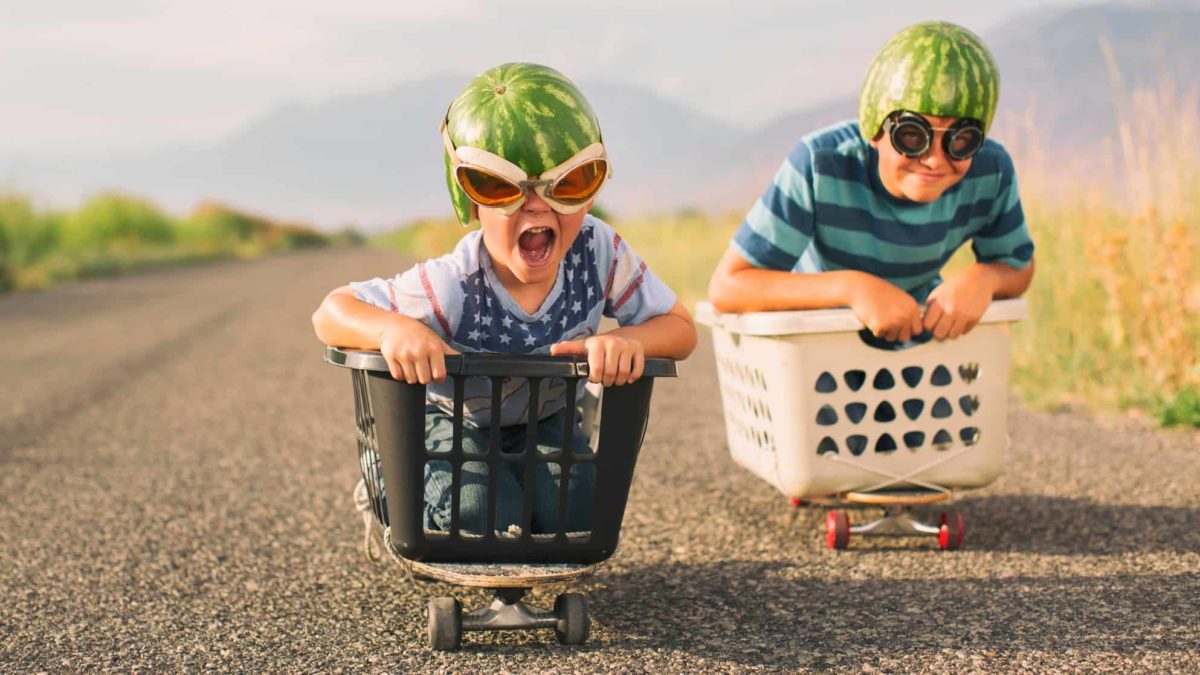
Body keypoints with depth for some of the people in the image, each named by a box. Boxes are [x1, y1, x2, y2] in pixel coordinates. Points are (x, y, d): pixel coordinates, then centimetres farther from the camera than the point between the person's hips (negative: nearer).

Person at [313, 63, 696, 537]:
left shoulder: (599, 252, -28)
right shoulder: (450, 289, -36)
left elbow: (680, 329, -19)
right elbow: (330, 313, -28)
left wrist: (629, 341, -43)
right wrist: (394, 329, -51)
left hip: (546, 422, 3)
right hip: (454, 422, -3)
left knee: (571, 508, -20)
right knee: (479, 511, -25)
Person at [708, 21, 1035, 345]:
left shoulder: (990, 172, -20)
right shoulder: (821, 164, -31)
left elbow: (1018, 265, -1)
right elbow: (726, 286, -33)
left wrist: (982, 278, -26)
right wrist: (852, 286, -43)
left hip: (919, 329, 2)